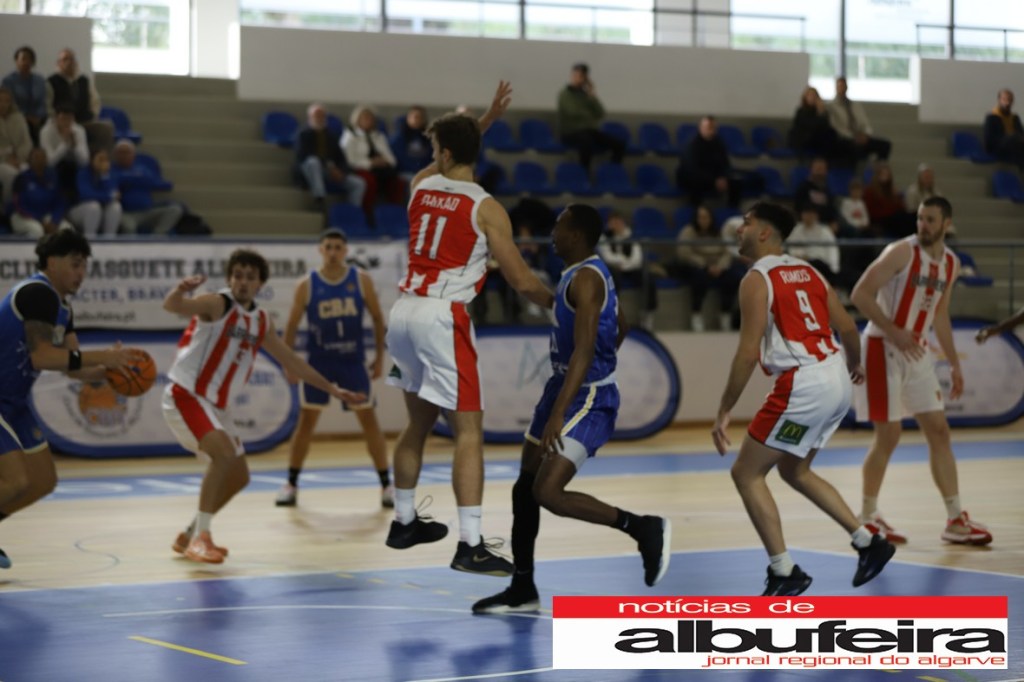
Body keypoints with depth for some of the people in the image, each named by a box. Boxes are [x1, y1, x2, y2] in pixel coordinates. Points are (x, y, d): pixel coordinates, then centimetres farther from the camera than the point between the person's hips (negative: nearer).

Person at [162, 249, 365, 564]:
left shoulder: (261, 322, 8)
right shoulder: (217, 304, -15)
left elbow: (291, 360, 18)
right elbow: (172, 306, -33)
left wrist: (333, 389, 18)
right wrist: (181, 289, -57)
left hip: (215, 405, 8)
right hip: (185, 396, -8)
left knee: (238, 476, 11)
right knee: (223, 453, -29)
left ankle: (189, 536, 26)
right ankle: (200, 538, -23)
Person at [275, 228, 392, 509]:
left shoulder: (361, 280, -3)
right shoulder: (307, 285, -5)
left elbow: (377, 318, 4)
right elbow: (292, 326, 1)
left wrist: (379, 356, -1)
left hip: (353, 361, 0)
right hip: (318, 361, 0)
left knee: (369, 420, 1)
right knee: (306, 420, 3)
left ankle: (387, 485, 7)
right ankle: (291, 484, 13)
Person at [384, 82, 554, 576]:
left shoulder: (420, 186, 9)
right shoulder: (486, 208, -6)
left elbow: (443, 166, 36)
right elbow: (521, 281, -4)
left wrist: (487, 119, 32)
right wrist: (556, 303, 15)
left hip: (404, 312, 7)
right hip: (443, 317, -7)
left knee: (419, 422, 22)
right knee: (468, 430, -6)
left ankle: (404, 523, 34)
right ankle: (470, 546, -14)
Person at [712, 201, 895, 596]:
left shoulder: (757, 279, -8)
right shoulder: (807, 271, 16)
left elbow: (749, 353, -14)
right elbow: (847, 327, 17)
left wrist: (724, 412, -10)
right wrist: (855, 365, 38)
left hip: (803, 385, -9)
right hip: (837, 382, 9)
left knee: (746, 473, 3)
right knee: (794, 470, 25)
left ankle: (784, 573, 0)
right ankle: (868, 543, 23)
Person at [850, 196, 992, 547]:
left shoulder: (951, 264, 8)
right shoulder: (902, 252, -14)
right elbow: (860, 294, -18)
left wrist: (954, 364, 17)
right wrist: (894, 332, -24)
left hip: (917, 352, 7)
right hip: (884, 350, -7)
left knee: (939, 432, 4)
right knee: (888, 435, -5)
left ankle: (955, 520, 8)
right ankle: (868, 518, 9)